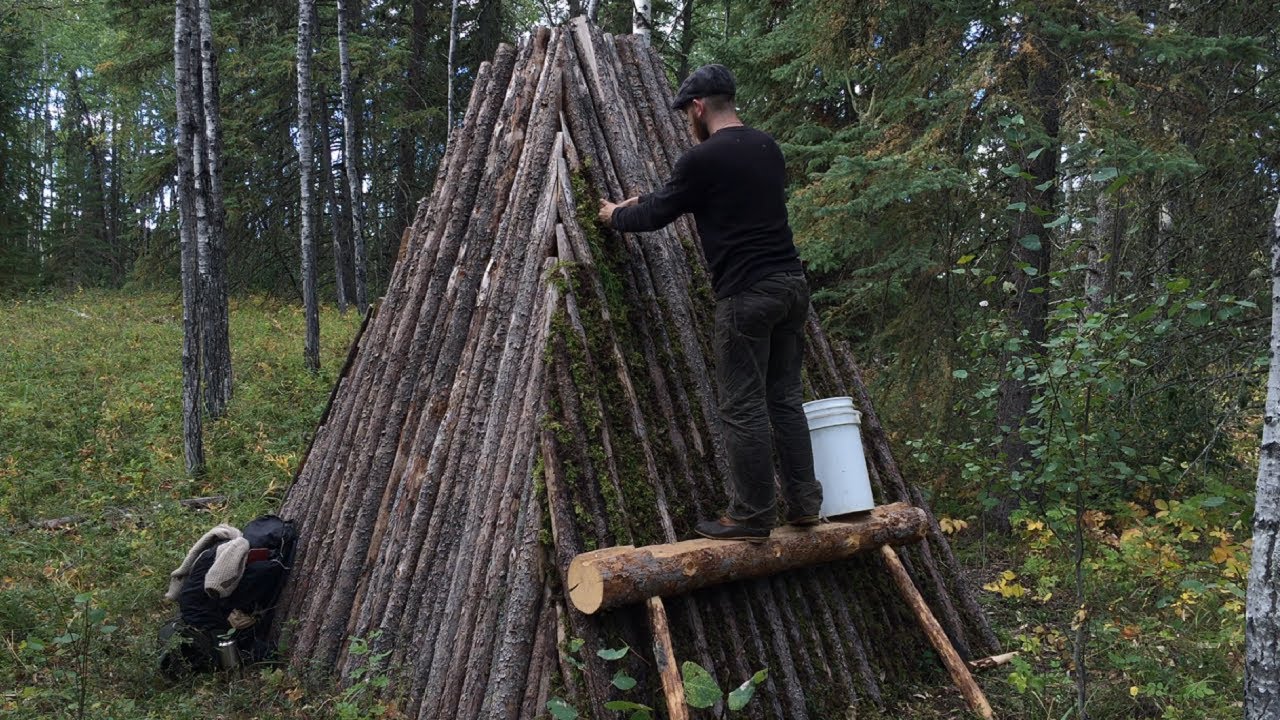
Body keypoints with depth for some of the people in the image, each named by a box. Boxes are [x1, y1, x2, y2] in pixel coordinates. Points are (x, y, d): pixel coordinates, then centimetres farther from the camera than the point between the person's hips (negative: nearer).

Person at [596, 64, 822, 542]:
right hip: (792, 284, 8)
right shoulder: (766, 147, 16)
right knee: (785, 398, 15)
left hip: (747, 295, -8)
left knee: (743, 409, -1)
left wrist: (615, 216, 25)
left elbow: (659, 215, 4)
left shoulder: (703, 158, -9)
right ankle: (803, 503, 18)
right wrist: (640, 201, 37)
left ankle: (752, 518, 5)